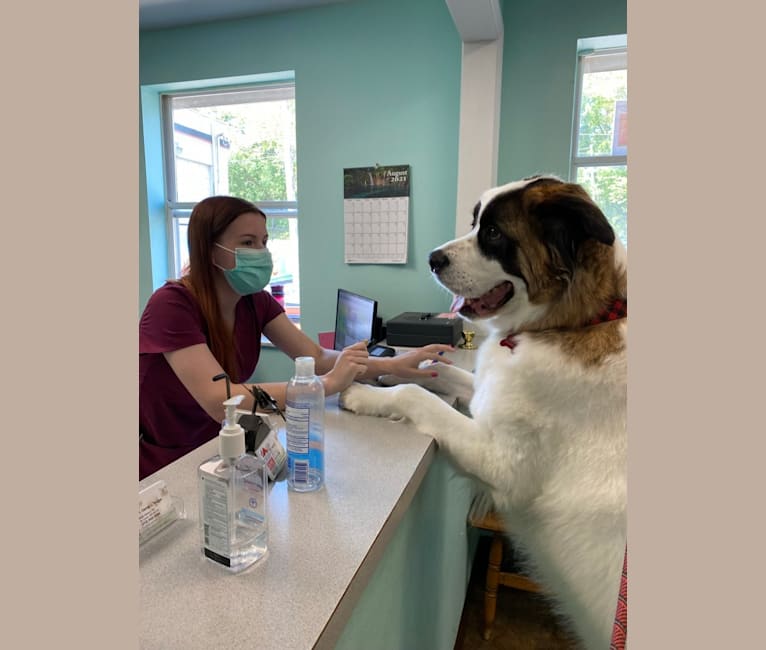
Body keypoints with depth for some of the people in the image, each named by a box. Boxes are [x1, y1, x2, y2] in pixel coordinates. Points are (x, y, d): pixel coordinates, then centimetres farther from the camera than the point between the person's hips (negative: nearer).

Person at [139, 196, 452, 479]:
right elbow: (219, 401, -32)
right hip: (163, 470, -5)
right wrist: (329, 384, -35)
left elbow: (317, 357, -10)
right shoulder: (172, 304, -22)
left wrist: (393, 365, -24)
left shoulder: (255, 301, -3)